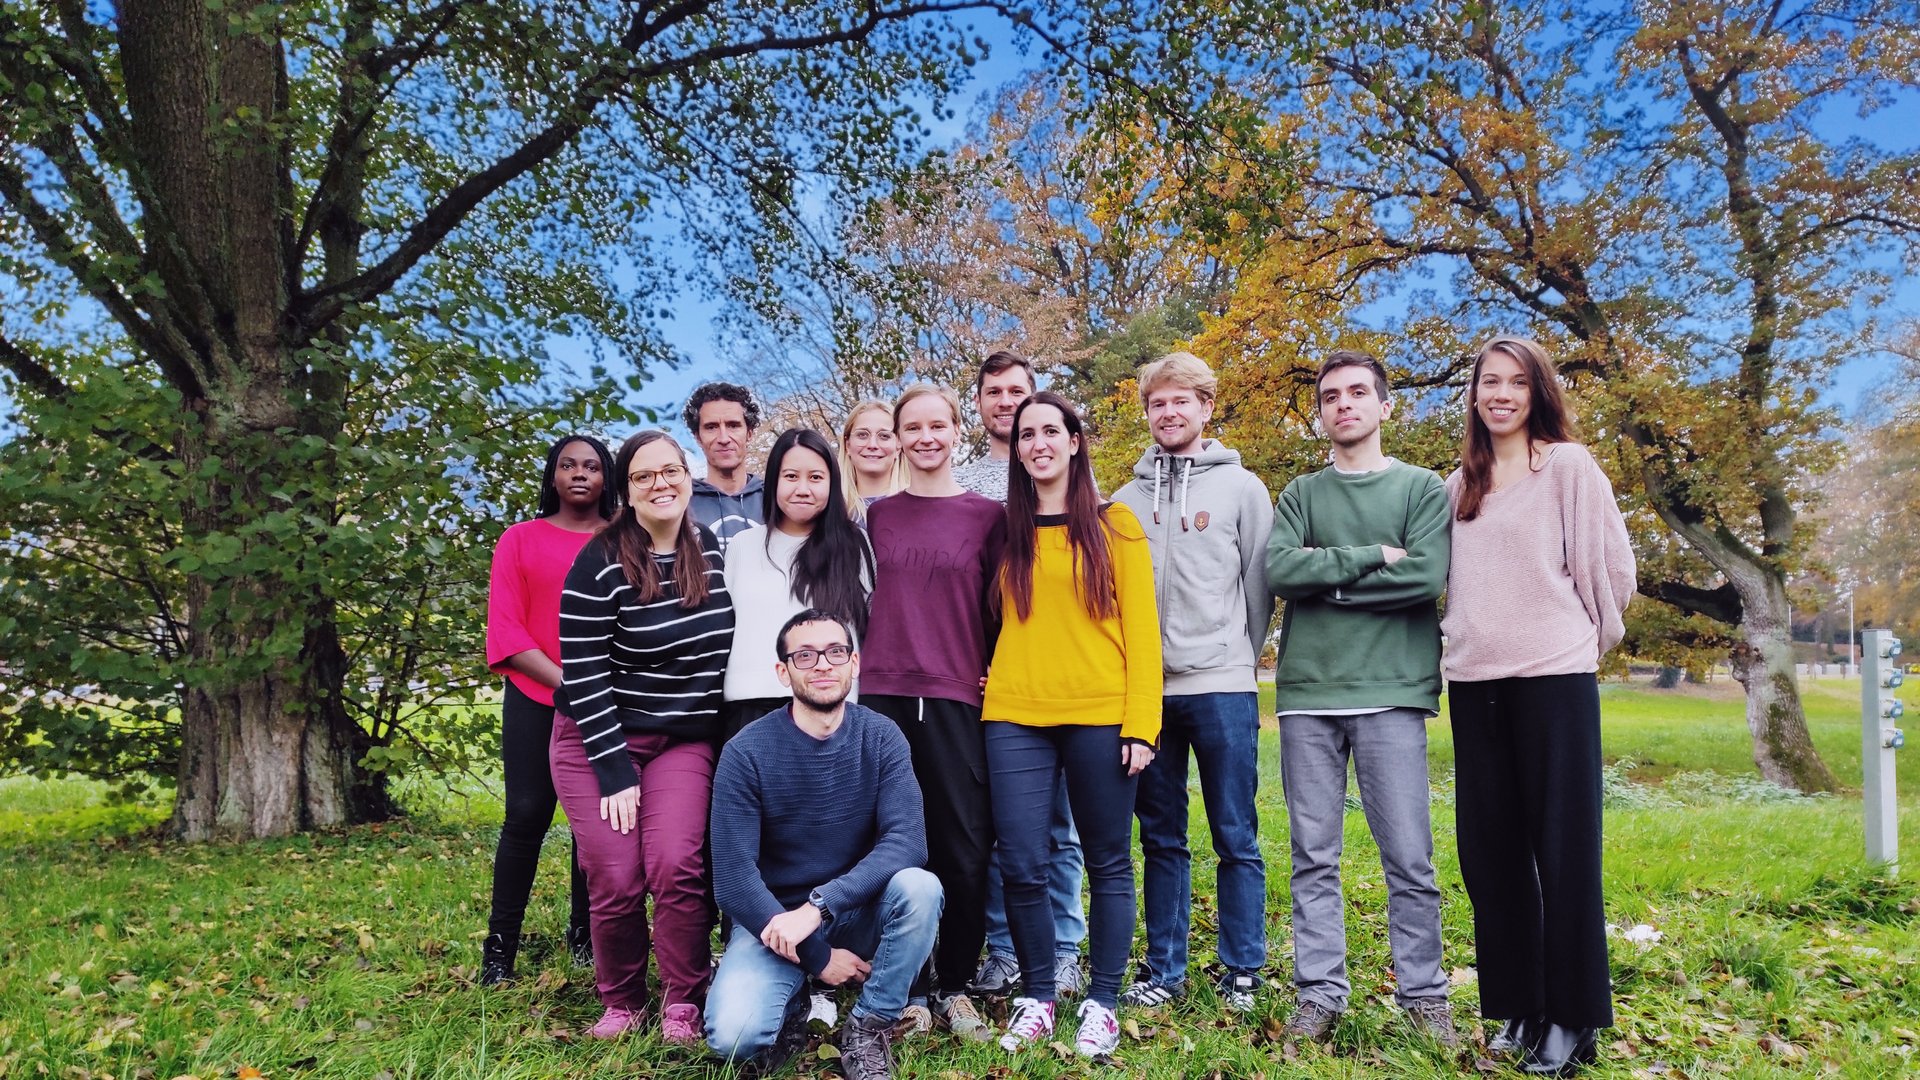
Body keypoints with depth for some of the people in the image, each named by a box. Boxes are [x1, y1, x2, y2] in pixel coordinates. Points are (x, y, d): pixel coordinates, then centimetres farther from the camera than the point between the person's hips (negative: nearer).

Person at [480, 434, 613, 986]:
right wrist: (565, 681, -11)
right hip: (537, 701, 0)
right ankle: (499, 946, 8)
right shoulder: (522, 540, 7)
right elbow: (505, 630, 1)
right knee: (527, 816, -2)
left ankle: (586, 936, 16)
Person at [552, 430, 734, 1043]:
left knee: (675, 865, -14)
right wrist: (615, 772, -15)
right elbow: (582, 676, -14)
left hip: (684, 741, 3)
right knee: (615, 878, -5)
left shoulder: (715, 551, 2)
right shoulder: (600, 564, -12)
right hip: (601, 739, -2)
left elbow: (733, 640, 15)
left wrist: (727, 739, 12)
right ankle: (621, 1003, 18)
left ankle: (683, 1005, 4)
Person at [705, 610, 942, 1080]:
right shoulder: (746, 752, -13)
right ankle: (793, 998, 9)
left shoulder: (881, 738, -8)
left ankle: (868, 1028, -7)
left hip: (859, 912, 2)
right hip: (773, 918, -2)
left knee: (920, 887, -29)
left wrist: (819, 905, -32)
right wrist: (817, 957, -17)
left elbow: (907, 841, -21)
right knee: (734, 1034, -27)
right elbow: (734, 879, -15)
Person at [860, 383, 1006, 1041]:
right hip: (882, 695, 2)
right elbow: (859, 600, 15)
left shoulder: (987, 515, 5)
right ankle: (906, 987, 16)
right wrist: (858, 668, 9)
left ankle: (954, 985, 17)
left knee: (964, 848, 1)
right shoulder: (877, 515, 11)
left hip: (956, 698, -1)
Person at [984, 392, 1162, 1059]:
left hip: (1100, 716, -2)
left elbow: (1141, 628, -2)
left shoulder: (1114, 524, 3)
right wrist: (990, 671, 4)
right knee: (1021, 864, 0)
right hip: (1016, 716, 2)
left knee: (1107, 862, 6)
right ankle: (1036, 997, 18)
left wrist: (1140, 722, -9)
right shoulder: (1006, 530, 12)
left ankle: (1103, 1002, 20)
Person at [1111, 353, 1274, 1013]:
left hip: (1222, 687, -3)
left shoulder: (1242, 488, 4)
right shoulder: (1127, 497, 12)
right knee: (1161, 839, 10)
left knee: (1237, 838, 3)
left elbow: (1258, 583, 4)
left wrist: (1238, 655, 3)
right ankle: (1164, 970, 20)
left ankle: (1243, 971, 16)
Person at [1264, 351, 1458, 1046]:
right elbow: (1277, 571, -4)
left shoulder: (1423, 488, 8)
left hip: (1391, 691, -2)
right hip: (1307, 692, 2)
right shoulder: (1301, 494, 13)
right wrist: (1372, 558, -9)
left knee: (1409, 857, 2)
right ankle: (1320, 993, 15)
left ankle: (1423, 995, 16)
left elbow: (1426, 577, -8)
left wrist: (1326, 574, -5)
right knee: (1313, 857, 6)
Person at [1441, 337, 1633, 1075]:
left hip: (1554, 678, -5)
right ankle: (1517, 1006, 20)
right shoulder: (1458, 486, 14)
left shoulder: (1568, 465, 0)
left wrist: (1579, 638, 8)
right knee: (1490, 848, 8)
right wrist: (1470, 635, 11)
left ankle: (1571, 1017, 10)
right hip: (1475, 682, 5)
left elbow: (1610, 566, 0)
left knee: (1563, 847, 0)